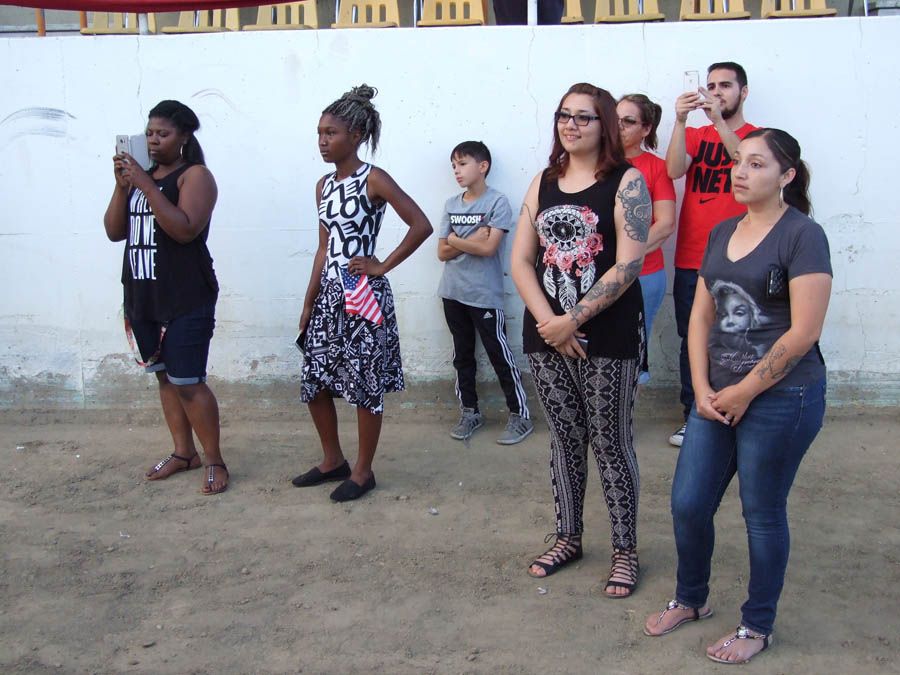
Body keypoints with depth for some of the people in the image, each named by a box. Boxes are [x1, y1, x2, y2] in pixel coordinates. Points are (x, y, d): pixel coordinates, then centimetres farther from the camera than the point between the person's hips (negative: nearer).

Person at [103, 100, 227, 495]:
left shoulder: (195, 175, -7)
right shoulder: (139, 175, 13)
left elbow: (186, 229, -22)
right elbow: (114, 232, 7)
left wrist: (147, 186, -23)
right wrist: (122, 185, -6)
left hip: (186, 299, -7)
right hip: (142, 295, 7)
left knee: (187, 382, -8)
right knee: (164, 376, 14)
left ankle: (215, 462, 4)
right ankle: (183, 453, 26)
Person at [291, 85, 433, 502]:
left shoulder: (373, 180, -10)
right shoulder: (324, 185, 11)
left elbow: (421, 226, -15)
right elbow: (324, 248, 13)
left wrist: (382, 266, -12)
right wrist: (309, 303, 11)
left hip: (363, 294, -7)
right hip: (329, 294, 8)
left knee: (365, 386, 3)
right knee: (314, 380, 11)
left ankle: (362, 471, 17)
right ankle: (333, 460, 29)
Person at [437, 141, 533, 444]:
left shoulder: (497, 203, -8)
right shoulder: (451, 205, 7)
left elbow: (489, 248, -18)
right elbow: (442, 253, 2)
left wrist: (455, 240, -6)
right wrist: (473, 239, -11)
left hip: (485, 296, -6)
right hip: (453, 293, 6)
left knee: (500, 355, 0)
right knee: (462, 355, 14)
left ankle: (520, 416, 10)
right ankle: (469, 412, 26)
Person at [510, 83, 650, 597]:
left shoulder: (626, 181, -6)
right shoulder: (544, 183, 9)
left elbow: (629, 264, -14)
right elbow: (521, 259, 4)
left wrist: (574, 320, -16)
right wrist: (548, 321, -9)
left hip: (609, 337, -4)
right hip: (547, 335, 5)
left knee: (611, 444, 4)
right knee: (565, 440, 15)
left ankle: (626, 550, 19)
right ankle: (568, 538, 30)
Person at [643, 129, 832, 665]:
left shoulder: (802, 236, -12)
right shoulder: (723, 233, 9)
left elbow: (803, 332, -17)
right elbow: (702, 316, 10)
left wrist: (744, 393, -13)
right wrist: (703, 388, -1)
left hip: (780, 396, -6)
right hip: (719, 394, 6)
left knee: (763, 515, 8)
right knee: (688, 504, 11)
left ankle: (758, 626, 28)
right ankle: (691, 600, 35)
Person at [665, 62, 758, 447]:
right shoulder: (695, 135, 12)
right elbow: (674, 170, -7)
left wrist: (718, 121, -26)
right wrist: (681, 120, -19)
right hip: (690, 260, 3)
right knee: (691, 342, 8)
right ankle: (693, 418, 17)